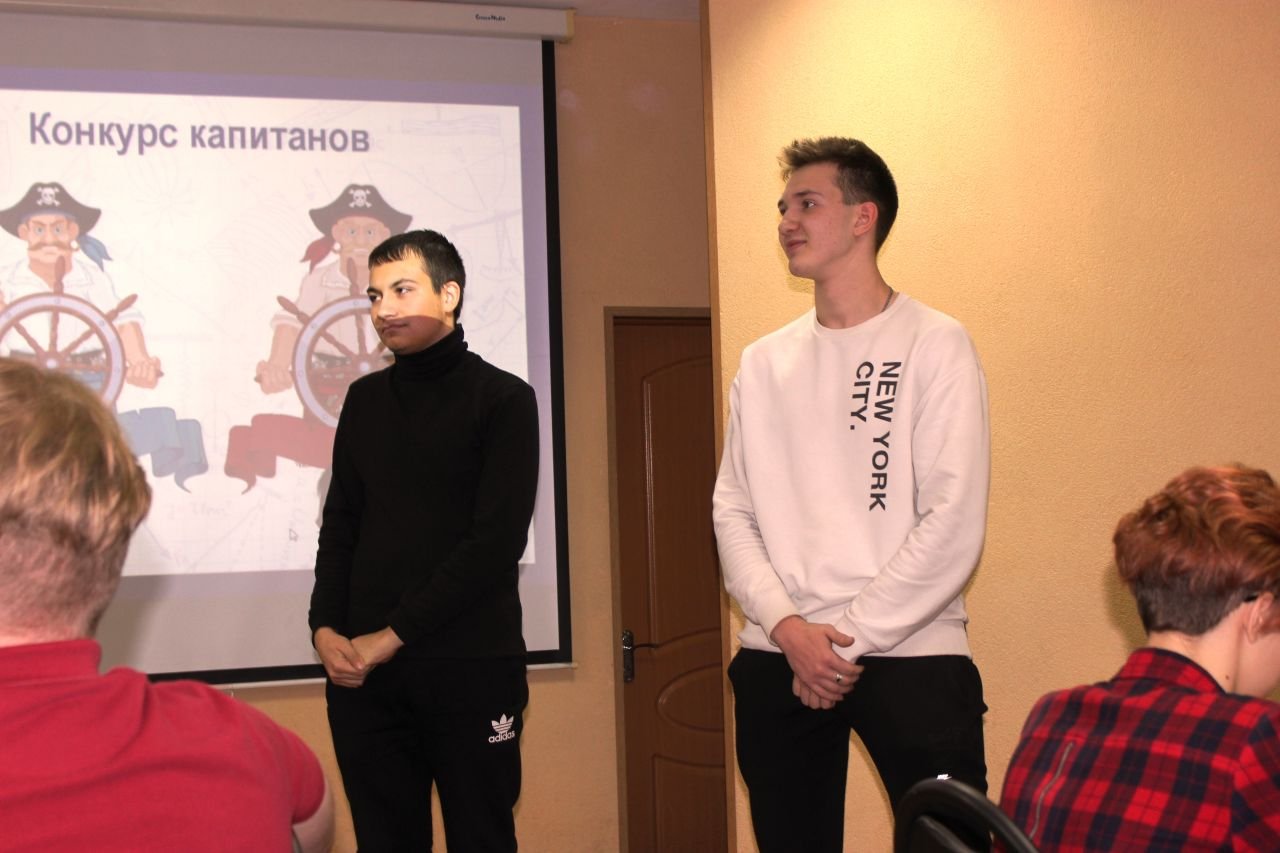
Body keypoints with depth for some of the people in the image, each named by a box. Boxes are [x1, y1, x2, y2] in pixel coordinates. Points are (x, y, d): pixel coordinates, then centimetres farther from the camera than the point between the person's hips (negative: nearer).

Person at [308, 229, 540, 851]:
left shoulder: (503, 399, -1)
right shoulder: (365, 398, 14)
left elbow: (497, 541, -9)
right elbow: (340, 526, 15)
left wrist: (393, 635, -11)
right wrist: (325, 627, -2)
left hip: (470, 668, -4)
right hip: (362, 668, 4)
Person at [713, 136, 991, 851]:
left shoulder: (933, 345, -2)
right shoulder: (763, 363, 12)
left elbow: (954, 525, -10)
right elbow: (734, 513, 7)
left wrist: (847, 639, -11)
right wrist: (787, 627, -9)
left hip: (912, 655, -4)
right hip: (776, 661, 4)